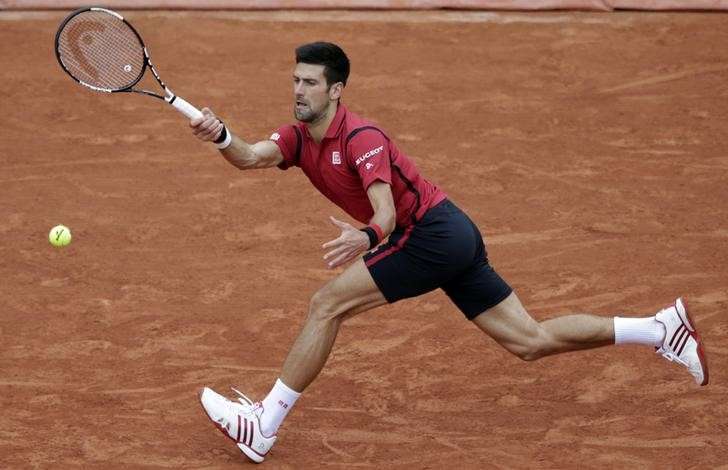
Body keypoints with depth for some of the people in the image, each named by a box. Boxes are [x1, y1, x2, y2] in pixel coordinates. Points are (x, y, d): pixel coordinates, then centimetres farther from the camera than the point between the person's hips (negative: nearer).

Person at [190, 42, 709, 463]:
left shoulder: (360, 137, -17)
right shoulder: (300, 137, 8)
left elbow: (387, 214, -28)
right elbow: (250, 157, -10)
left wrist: (367, 237, -50)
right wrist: (220, 136, -30)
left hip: (433, 232, -9)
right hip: (452, 240, 9)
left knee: (327, 305, -13)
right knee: (531, 341, 10)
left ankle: (263, 425, -7)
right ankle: (662, 328, 12)